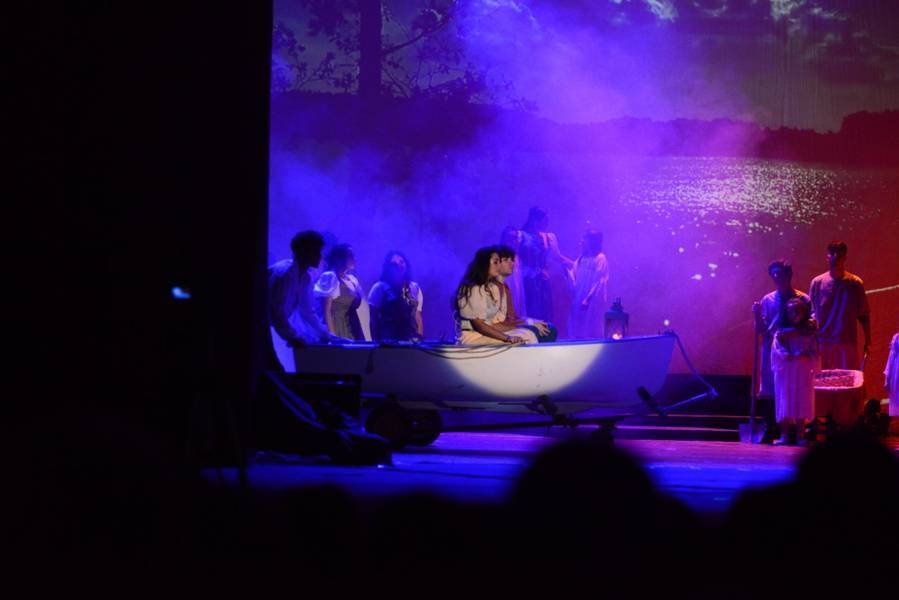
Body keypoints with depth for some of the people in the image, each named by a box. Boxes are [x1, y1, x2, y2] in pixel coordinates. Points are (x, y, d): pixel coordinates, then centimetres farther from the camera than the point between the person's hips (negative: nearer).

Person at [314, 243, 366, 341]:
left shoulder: (352, 280, 16)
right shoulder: (330, 278, -7)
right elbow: (326, 310, -12)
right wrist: (331, 336, -19)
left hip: (351, 331, 8)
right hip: (337, 330, -8)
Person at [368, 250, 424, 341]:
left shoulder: (415, 288, 14)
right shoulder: (380, 288, 2)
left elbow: (418, 317, 15)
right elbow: (374, 319, 1)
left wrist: (420, 339, 8)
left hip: (412, 340, 3)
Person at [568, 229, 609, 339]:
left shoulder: (600, 258, -9)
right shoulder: (581, 258, 12)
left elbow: (599, 282, -13)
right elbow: (575, 278, 11)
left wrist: (588, 299, -15)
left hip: (593, 301, -7)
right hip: (579, 299, 7)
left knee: (592, 331, -3)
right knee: (578, 331, 7)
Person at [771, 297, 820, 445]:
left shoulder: (809, 333, 10)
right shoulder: (781, 333, 6)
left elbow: (814, 353, 5)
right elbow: (777, 351, -5)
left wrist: (805, 357, -14)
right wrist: (789, 357, -18)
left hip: (804, 372, 1)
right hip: (785, 371, -1)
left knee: (801, 402, -2)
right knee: (785, 401, -5)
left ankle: (800, 434, 2)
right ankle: (784, 434, -3)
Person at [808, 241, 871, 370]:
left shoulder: (855, 283, 2)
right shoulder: (817, 282, 5)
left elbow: (864, 315, 6)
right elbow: (810, 311, 13)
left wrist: (868, 342, 4)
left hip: (848, 342, -1)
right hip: (822, 342, 1)